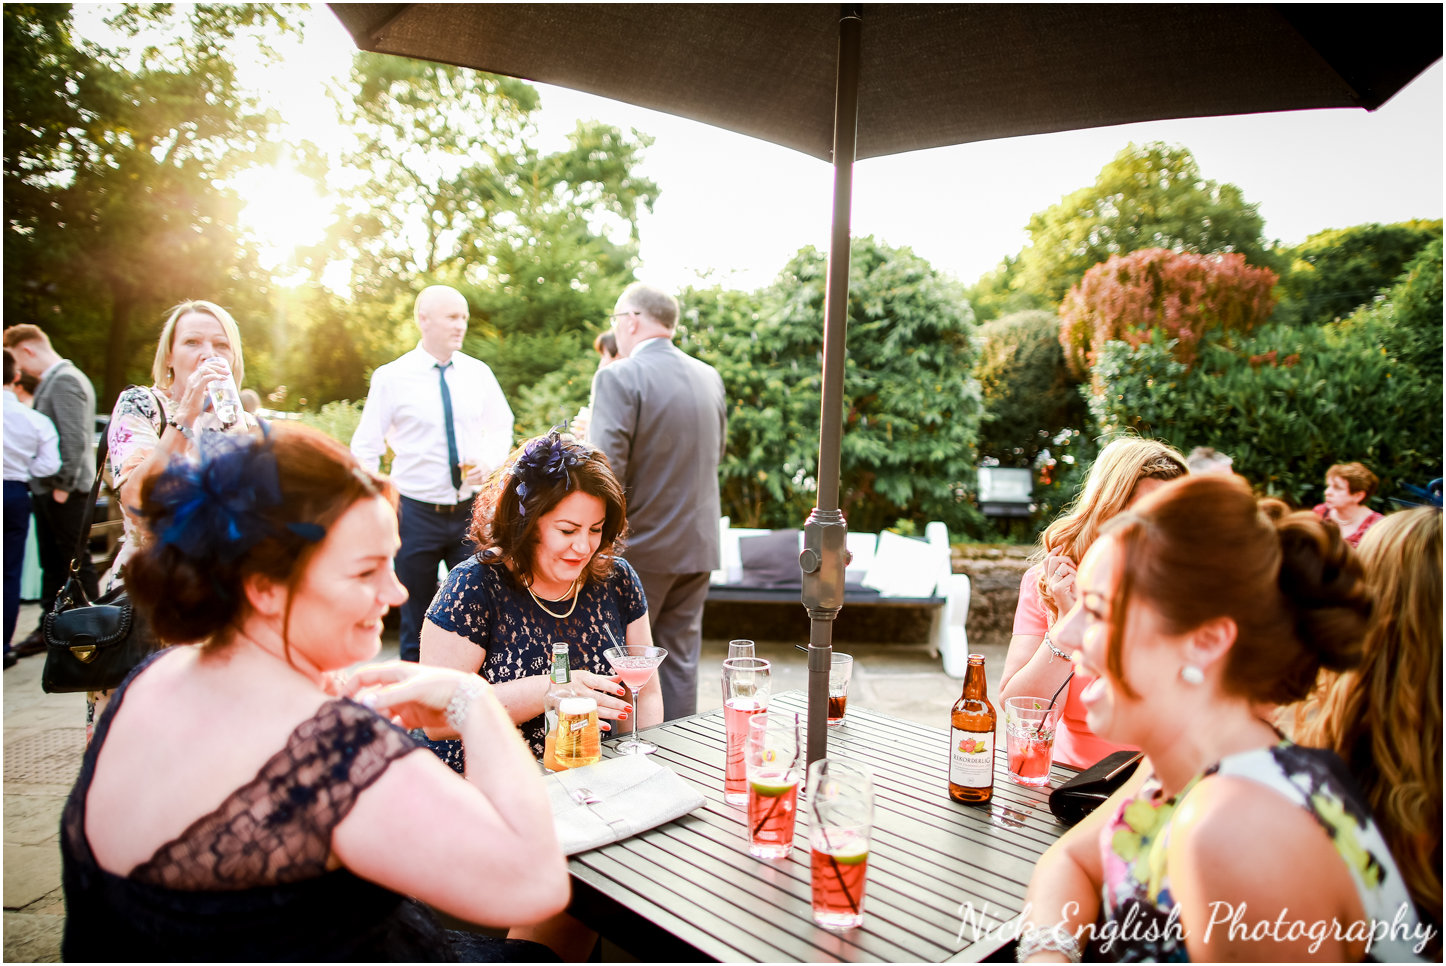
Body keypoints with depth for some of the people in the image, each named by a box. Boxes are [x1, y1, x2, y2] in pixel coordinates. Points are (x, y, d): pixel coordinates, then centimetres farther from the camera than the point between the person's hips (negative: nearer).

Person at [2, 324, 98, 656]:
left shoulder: (65, 380, -15)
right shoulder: (52, 380, 15)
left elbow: (75, 438, -21)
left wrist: (63, 485, -18)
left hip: (64, 492, -9)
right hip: (46, 488, 9)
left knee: (77, 563, -1)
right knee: (52, 563, 15)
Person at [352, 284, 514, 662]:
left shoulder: (478, 372, 3)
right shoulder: (391, 377, -5)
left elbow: (501, 427, 15)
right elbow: (365, 448, -1)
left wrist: (489, 461, -6)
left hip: (470, 509, 2)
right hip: (417, 512, -2)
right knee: (416, 620, 9)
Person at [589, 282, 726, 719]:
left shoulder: (619, 377, -14)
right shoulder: (710, 377, 6)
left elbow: (604, 469, -21)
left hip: (640, 546, -6)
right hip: (697, 544, 6)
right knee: (680, 657, 14)